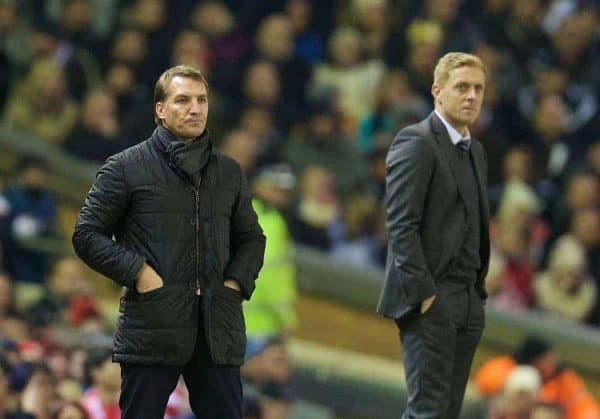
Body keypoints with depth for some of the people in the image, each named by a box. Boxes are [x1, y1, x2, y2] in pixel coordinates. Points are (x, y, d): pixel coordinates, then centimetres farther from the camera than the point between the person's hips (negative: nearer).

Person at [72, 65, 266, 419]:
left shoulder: (229, 173, 16)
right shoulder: (127, 168, 3)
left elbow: (251, 238, 25)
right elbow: (87, 235, 2)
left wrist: (236, 283, 6)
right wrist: (138, 273, -9)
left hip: (219, 332, 4)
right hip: (151, 330, -4)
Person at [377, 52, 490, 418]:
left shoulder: (476, 151, 19)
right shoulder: (416, 142, -8)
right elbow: (401, 224, -15)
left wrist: (479, 292, 13)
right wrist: (423, 294, -19)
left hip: (468, 302, 8)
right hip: (430, 300, -8)